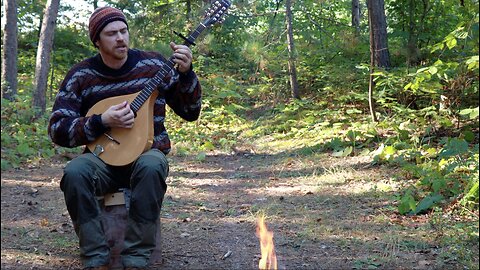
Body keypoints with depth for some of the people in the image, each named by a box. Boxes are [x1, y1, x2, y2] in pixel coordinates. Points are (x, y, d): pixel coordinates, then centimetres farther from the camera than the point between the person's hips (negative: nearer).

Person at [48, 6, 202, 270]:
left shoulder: (154, 64, -1)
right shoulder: (80, 75, -2)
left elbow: (190, 112, 1)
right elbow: (57, 129, -5)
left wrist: (186, 73, -16)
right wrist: (102, 122, -19)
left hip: (147, 153, 0)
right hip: (102, 158, 1)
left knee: (151, 167, -37)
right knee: (75, 172, -33)